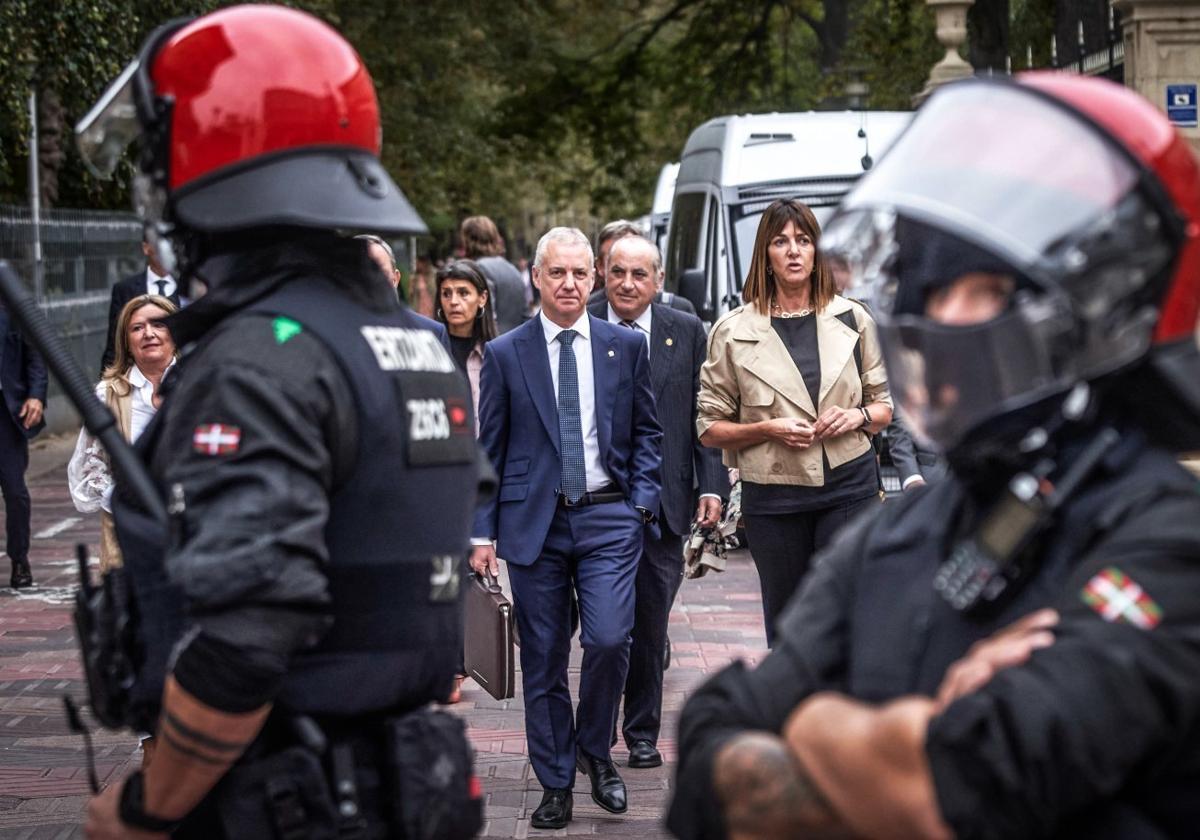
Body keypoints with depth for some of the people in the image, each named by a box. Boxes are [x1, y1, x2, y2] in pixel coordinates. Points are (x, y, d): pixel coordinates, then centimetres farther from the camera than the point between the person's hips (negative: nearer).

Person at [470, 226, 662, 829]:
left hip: (609, 518, 0)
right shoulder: (505, 355, 3)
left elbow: (646, 432, 13)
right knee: (543, 660, 4)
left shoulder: (626, 346, 6)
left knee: (608, 639, -15)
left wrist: (642, 500, 0)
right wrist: (483, 531, 0)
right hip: (534, 522, 0)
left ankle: (594, 750, 10)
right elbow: (489, 449, 5)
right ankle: (556, 785, 15)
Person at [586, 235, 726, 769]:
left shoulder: (686, 332, 7)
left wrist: (711, 485, -1)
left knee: (650, 624, 9)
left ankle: (642, 733, 21)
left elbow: (704, 416, 7)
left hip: (663, 500, 2)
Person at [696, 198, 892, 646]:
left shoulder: (852, 319, 7)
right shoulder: (733, 332, 1)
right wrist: (768, 429, -13)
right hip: (773, 497, 0)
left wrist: (859, 416, -7)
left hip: (849, 487, 0)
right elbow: (710, 428, 3)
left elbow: (885, 405, 15)